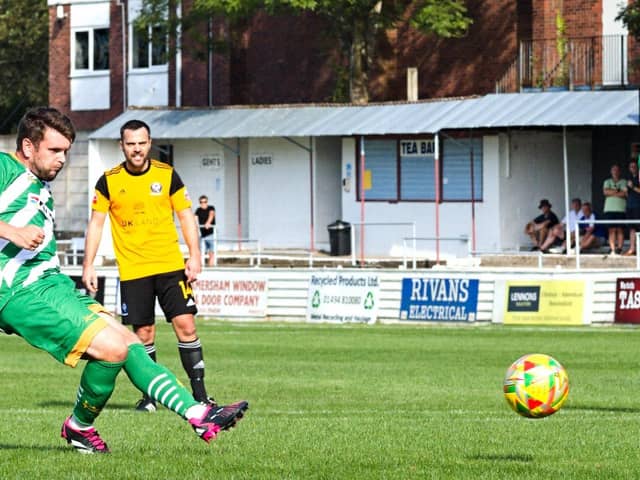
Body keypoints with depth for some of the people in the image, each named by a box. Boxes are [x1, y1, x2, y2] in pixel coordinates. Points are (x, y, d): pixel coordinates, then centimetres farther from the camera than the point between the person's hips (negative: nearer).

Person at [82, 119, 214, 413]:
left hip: (171, 266, 0)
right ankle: (149, 396, 12)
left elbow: (186, 216, 6)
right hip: (132, 270, 0)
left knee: (185, 324, -8)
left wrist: (194, 256, -4)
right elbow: (96, 224, 5)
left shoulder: (167, 175, 2)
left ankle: (199, 392, -3)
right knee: (143, 333, 1)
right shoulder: (109, 181, 0)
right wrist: (88, 265, -1)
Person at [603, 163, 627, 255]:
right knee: (612, 230, -3)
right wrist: (617, 191, -5)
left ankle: (619, 248, -8)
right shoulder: (607, 182, 16)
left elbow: (625, 194, -6)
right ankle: (612, 250, -7)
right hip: (609, 209, 2)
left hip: (621, 209, -2)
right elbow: (605, 191, -1)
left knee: (620, 230, -6)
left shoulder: (624, 182, 8)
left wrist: (612, 193, -4)